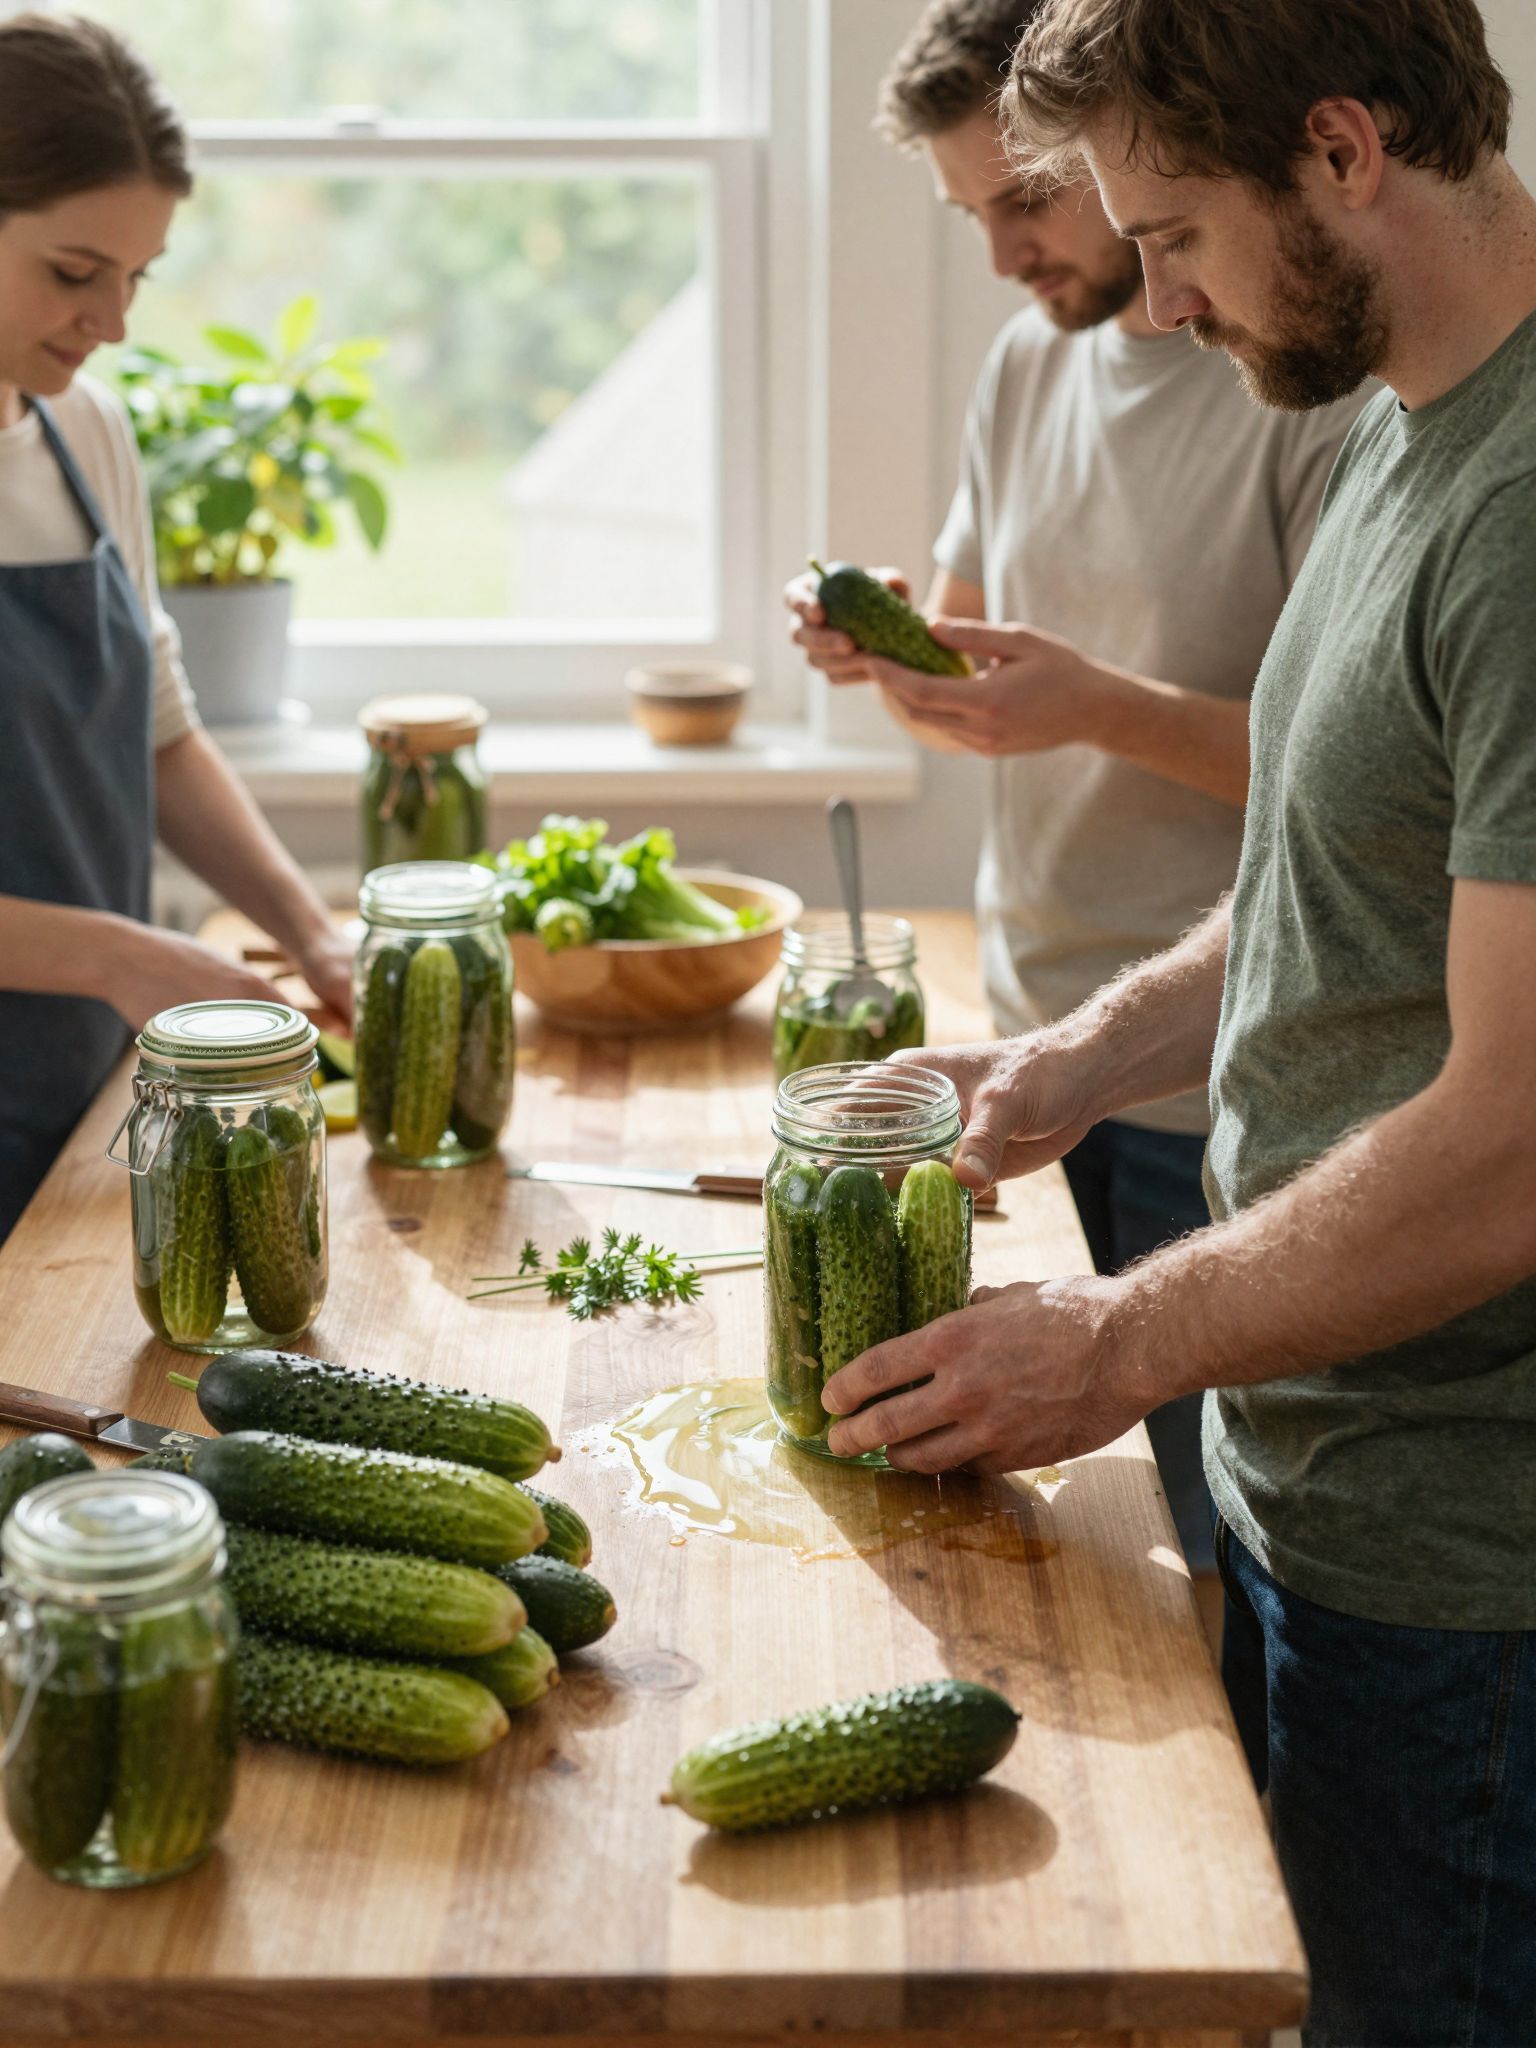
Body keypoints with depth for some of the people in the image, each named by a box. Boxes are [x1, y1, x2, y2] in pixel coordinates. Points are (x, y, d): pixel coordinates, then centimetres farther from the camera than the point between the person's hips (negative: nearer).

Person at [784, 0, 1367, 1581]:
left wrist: (1105, 706, -24)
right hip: (1037, 1051, 7)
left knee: (1210, 1551, 3)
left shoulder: (1316, 383, -13)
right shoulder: (1035, 357, 11)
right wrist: (889, 659, -3)